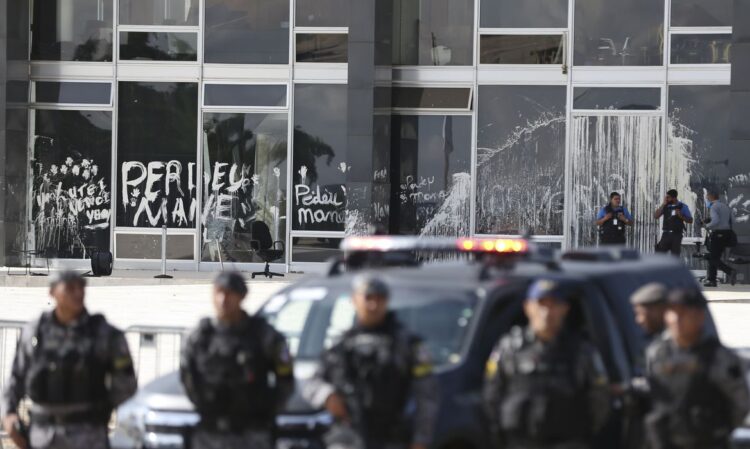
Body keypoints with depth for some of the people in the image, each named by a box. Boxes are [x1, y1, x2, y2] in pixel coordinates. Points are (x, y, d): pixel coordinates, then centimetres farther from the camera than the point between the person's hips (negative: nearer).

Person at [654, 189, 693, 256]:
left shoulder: (683, 206, 0)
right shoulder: (665, 206, 8)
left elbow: (690, 220, 1)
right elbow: (656, 216, -1)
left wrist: (681, 216, -17)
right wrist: (663, 204, -6)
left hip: (676, 235, -3)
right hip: (666, 234, 3)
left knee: (675, 256, -1)